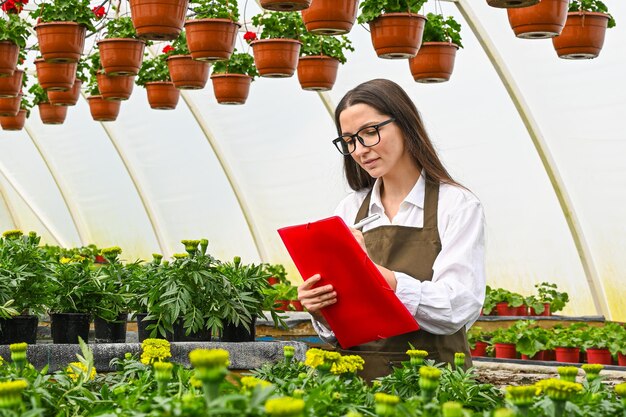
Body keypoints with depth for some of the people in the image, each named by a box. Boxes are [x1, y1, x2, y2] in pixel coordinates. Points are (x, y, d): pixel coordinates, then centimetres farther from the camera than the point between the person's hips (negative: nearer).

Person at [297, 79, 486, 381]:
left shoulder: (457, 205, 1)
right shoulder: (350, 210, 14)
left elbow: (459, 309, -11)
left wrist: (374, 271, -21)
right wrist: (319, 311, -7)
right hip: (356, 375, 4)